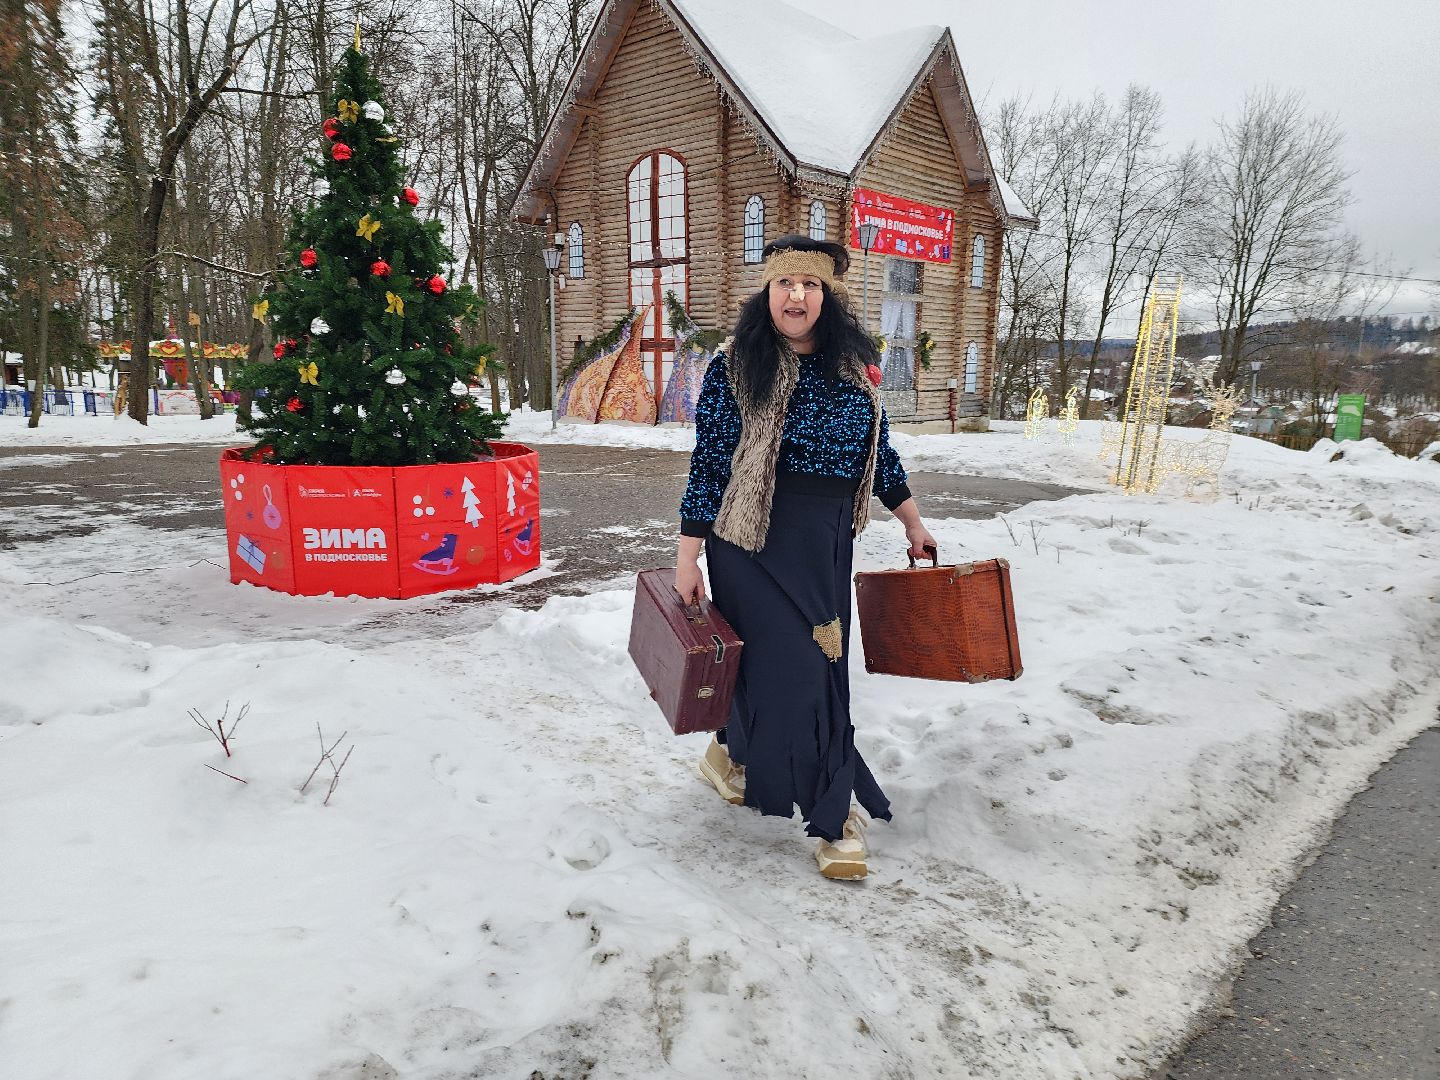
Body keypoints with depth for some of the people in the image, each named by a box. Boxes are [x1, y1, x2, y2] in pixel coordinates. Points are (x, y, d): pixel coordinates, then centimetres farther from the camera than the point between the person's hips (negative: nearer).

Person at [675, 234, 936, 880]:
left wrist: (912, 523, 19)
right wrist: (687, 556, -9)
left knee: (820, 668, 11)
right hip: (756, 538, -5)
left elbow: (878, 450, 15)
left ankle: (734, 754, 37)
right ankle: (833, 815, 9)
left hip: (829, 542, 6)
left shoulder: (852, 365, 7)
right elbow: (709, 462, -8)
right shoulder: (735, 366, -8)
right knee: (791, 666, -5)